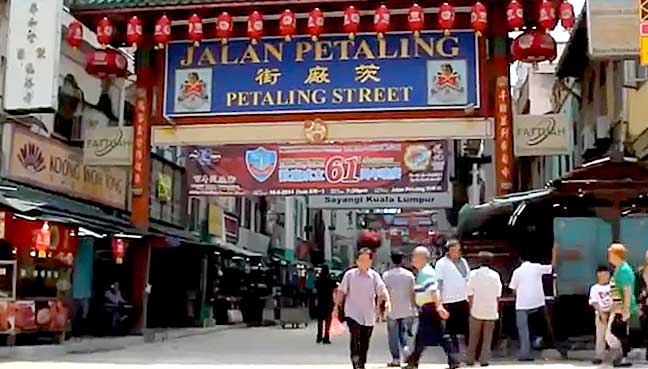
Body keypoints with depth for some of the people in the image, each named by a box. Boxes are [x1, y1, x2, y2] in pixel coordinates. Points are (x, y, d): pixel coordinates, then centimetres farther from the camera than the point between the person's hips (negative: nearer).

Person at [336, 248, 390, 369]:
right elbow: (341, 291, 4)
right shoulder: (349, 274, -1)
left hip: (369, 315, 2)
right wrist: (338, 306, 3)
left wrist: (387, 301, -30)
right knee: (355, 336, -21)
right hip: (352, 313, -2)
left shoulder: (375, 276, 0)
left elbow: (382, 291, -11)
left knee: (365, 341, 10)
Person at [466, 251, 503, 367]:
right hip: (491, 311, 0)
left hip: (477, 311, 0)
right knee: (487, 338, 9)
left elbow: (470, 294, -5)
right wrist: (497, 310, 10)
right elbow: (498, 295, 0)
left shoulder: (474, 274, -6)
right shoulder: (495, 275, -3)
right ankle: (484, 359, 6)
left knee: (473, 337, 11)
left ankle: (470, 359, 15)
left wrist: (471, 307, 6)